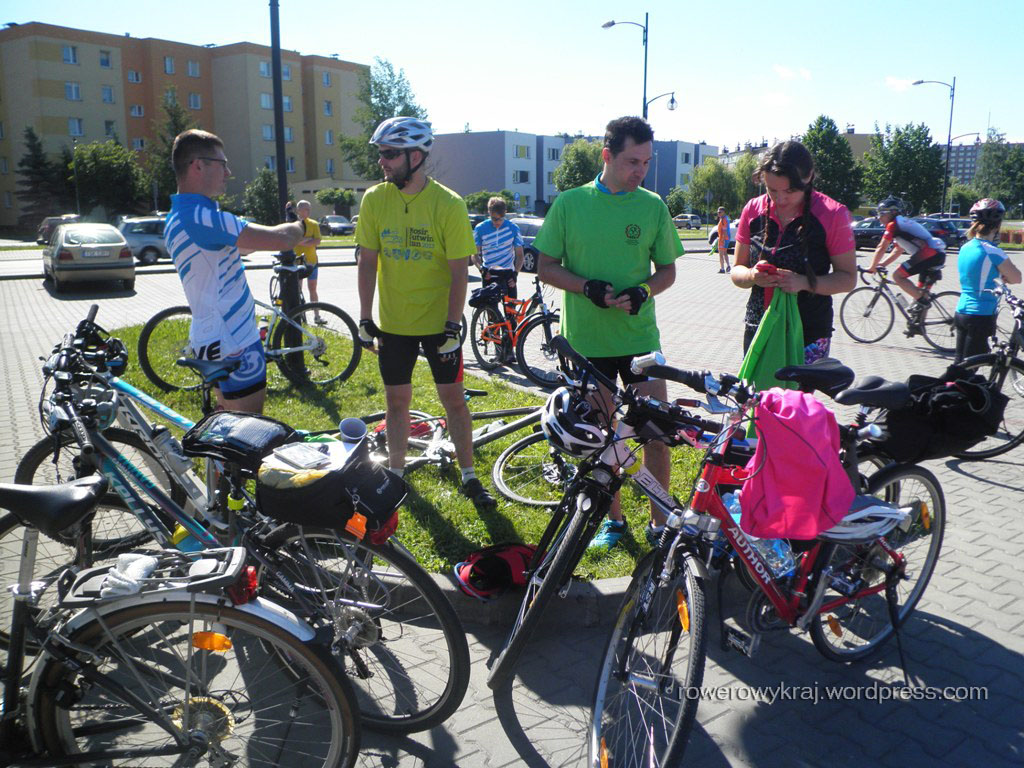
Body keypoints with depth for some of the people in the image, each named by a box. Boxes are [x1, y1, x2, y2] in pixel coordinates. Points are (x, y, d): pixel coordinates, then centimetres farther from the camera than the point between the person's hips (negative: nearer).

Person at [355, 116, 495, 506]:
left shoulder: (448, 204, -13)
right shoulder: (374, 199, -4)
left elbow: (459, 271, -11)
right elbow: (368, 261, 1)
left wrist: (452, 327, -14)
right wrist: (365, 317, -2)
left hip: (438, 323, -2)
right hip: (393, 323, 3)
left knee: (453, 398, 6)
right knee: (397, 401, 11)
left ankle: (468, 476, 21)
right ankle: (397, 474, 27)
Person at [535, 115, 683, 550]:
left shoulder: (653, 206, 3)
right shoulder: (570, 203, -1)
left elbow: (667, 269, 9)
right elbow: (546, 267, 2)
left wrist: (643, 291, -13)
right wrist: (587, 286, -16)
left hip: (639, 337, 1)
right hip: (585, 339, -1)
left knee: (657, 431, 0)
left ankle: (659, 521, 18)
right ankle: (612, 518, 27)